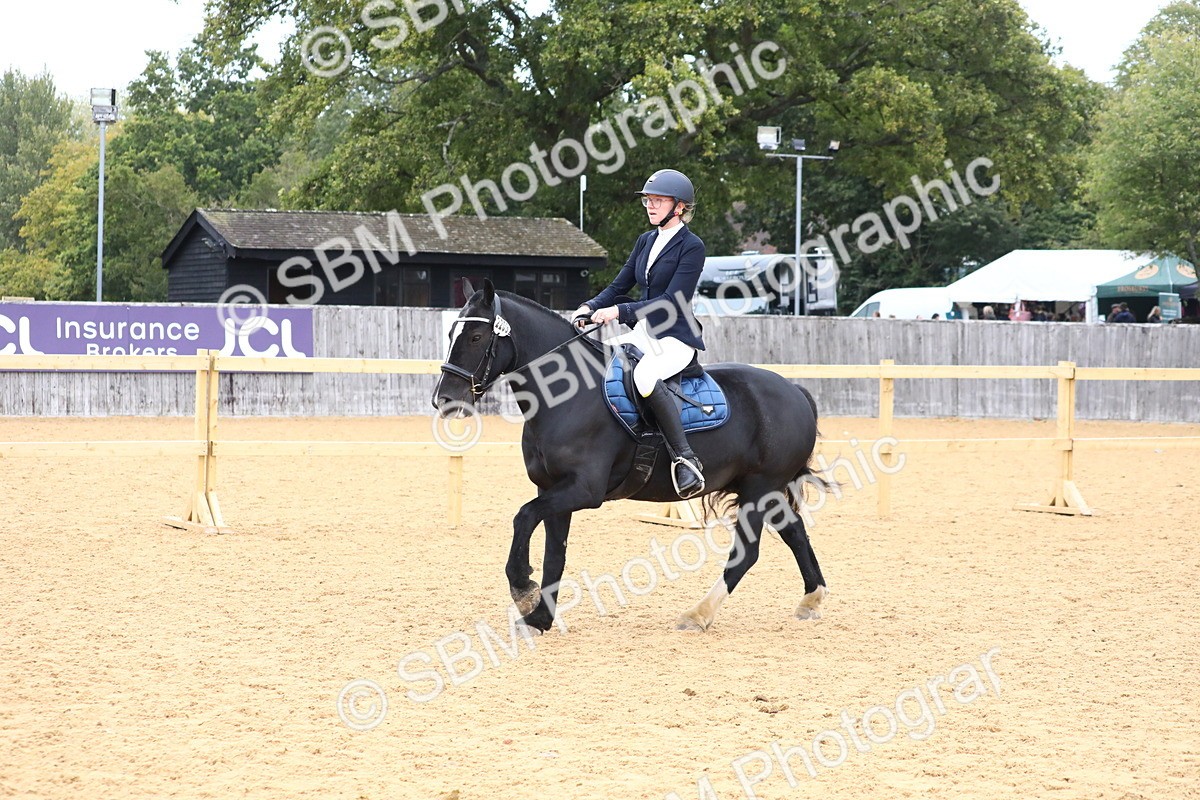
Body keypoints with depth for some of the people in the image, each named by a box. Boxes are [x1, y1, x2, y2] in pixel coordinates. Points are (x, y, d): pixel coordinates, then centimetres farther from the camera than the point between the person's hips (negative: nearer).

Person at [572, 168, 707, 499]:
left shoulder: (691, 246, -10)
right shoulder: (646, 241, 14)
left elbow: (672, 302, -18)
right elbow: (619, 285, 15)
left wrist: (619, 311, -23)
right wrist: (590, 308, -4)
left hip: (676, 339, -9)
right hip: (642, 335, 9)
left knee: (645, 376, -36)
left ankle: (685, 459, -34)